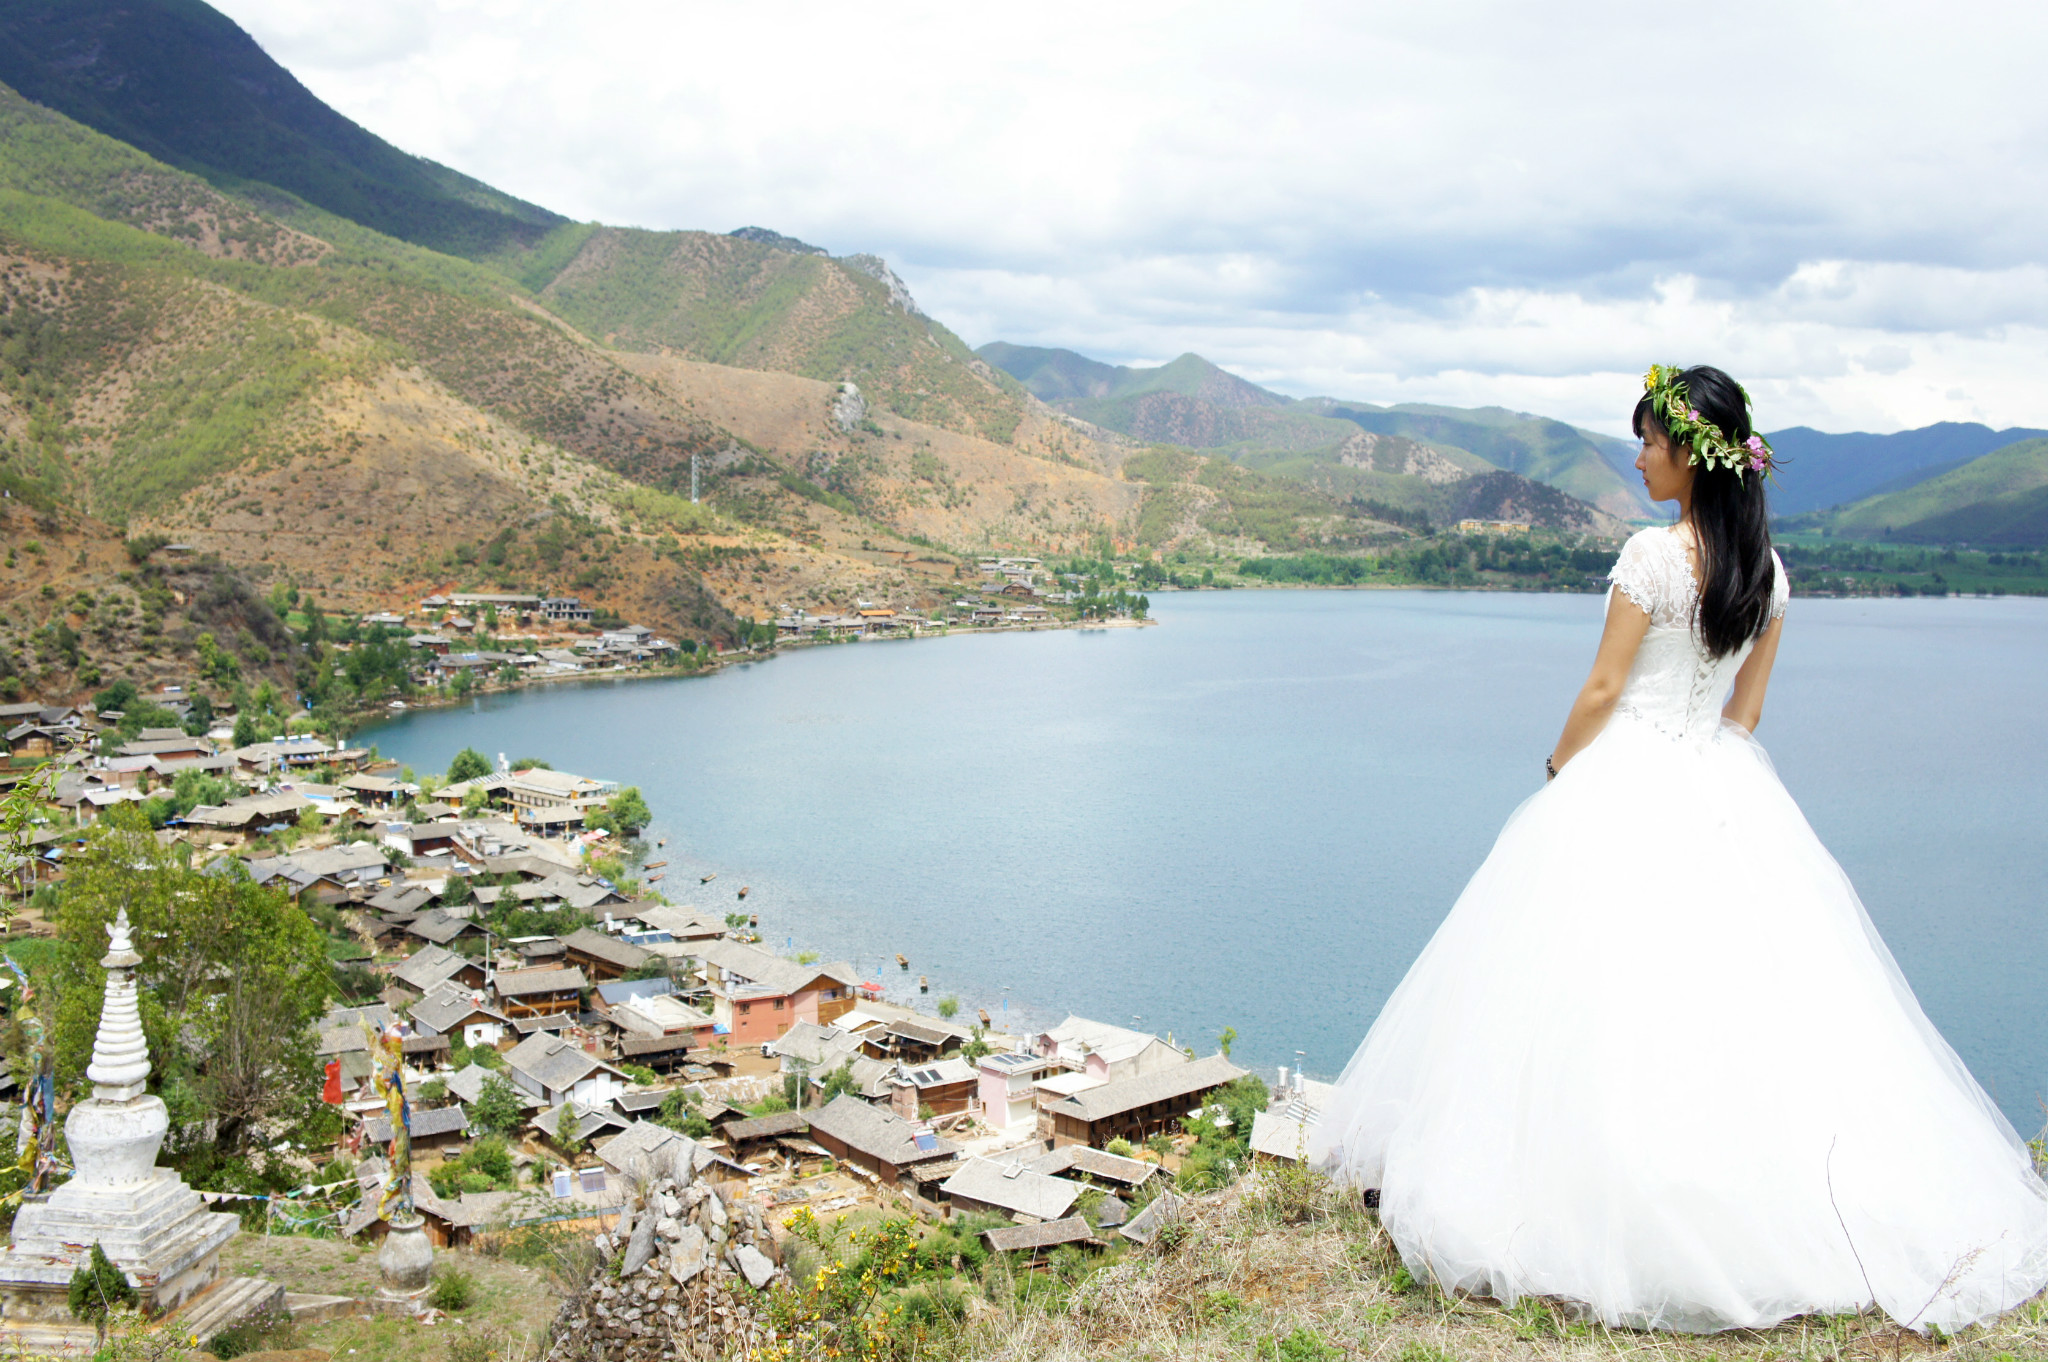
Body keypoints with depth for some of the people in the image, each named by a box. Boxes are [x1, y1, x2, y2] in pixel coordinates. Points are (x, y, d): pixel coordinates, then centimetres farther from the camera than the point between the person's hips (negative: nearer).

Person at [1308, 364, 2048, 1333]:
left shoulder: (1653, 554, -15)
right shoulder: (1767, 567, 5)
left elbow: (1602, 690, -11)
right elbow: (1747, 705, 11)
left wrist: (1557, 774, 3)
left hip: (1628, 781, -7)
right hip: (1725, 786, 7)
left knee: (1615, 981, 0)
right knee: (1740, 977, 11)